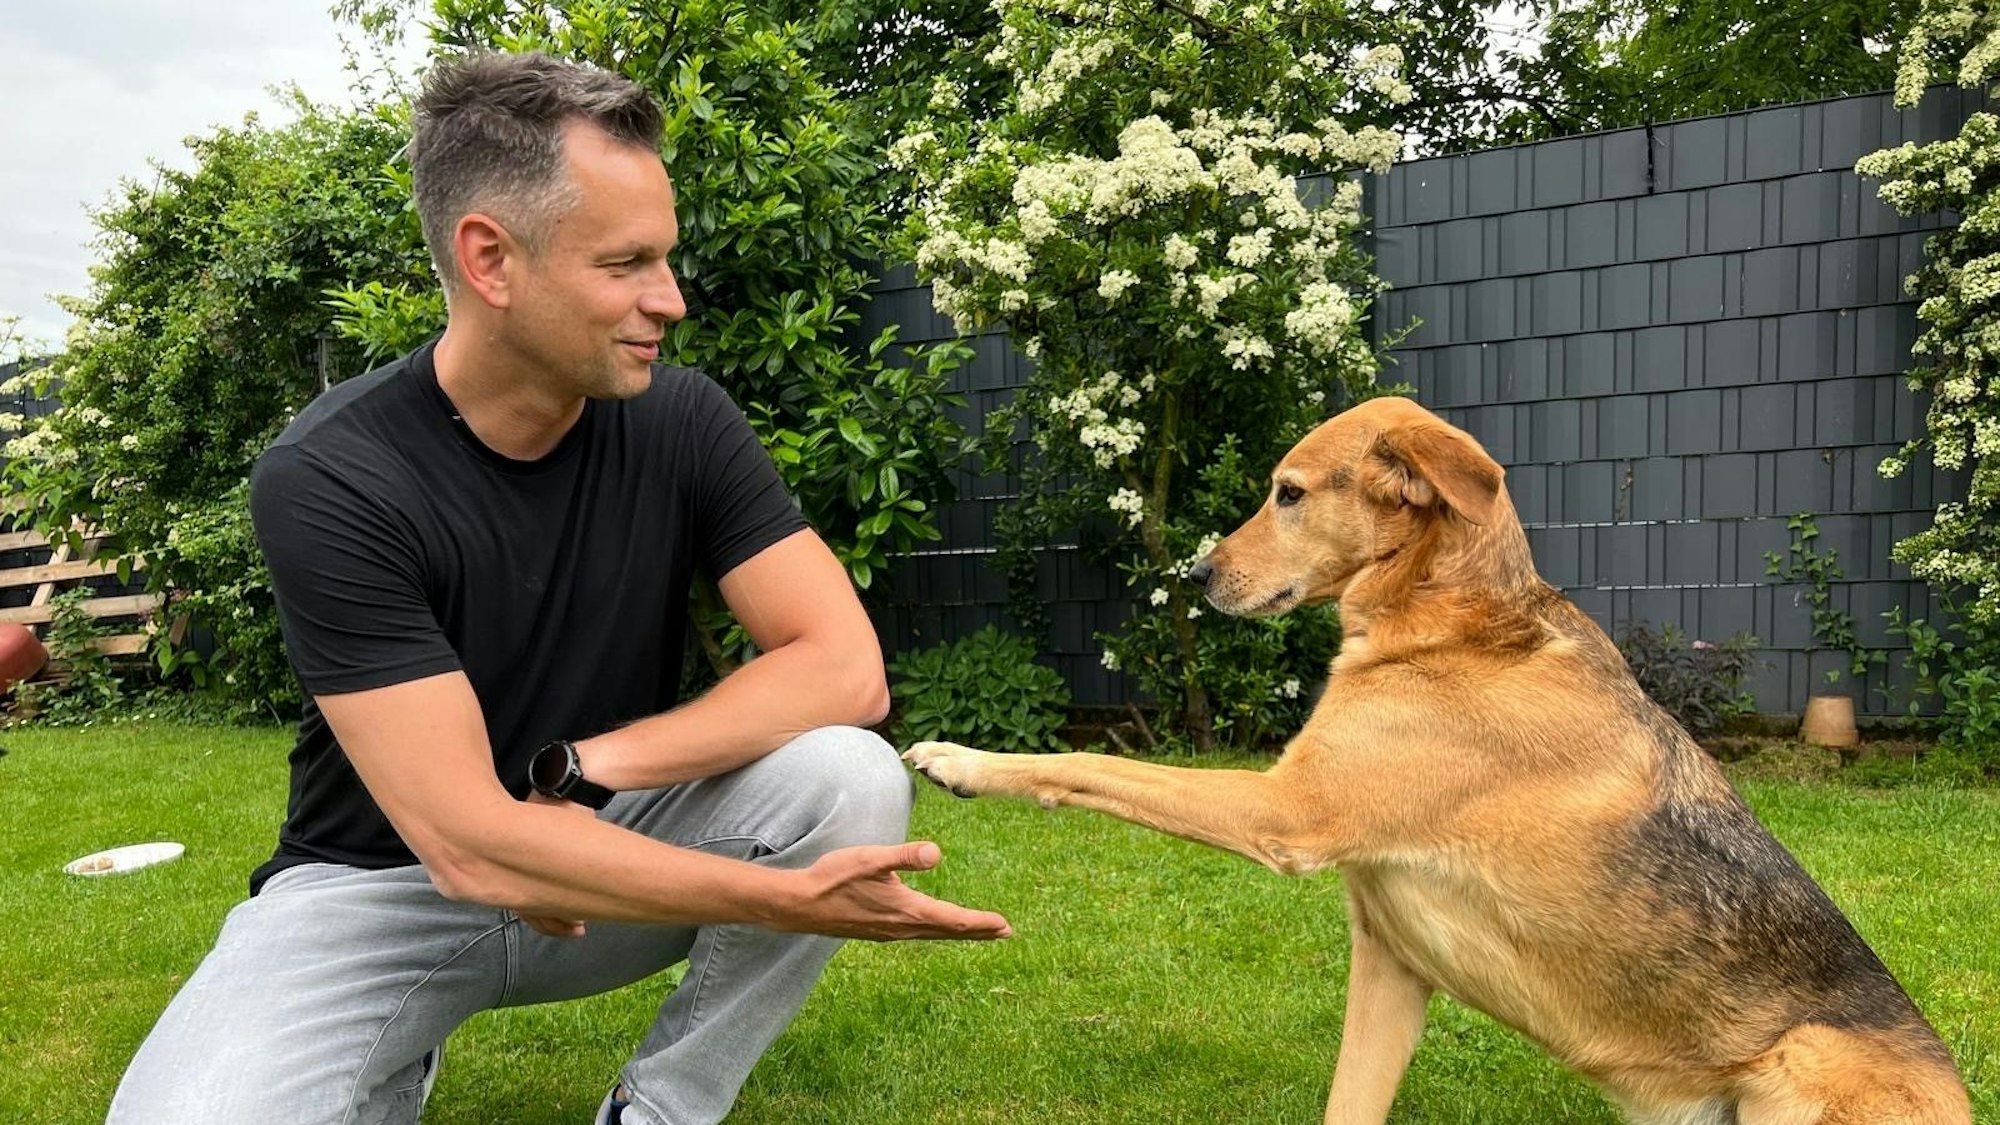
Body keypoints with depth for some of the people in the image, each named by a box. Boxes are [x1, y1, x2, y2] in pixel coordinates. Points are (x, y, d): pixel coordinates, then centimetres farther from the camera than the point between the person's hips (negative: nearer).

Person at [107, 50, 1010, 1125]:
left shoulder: (680, 419, -11)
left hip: (611, 848, 3)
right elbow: (469, 845, -28)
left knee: (853, 779, -24)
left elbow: (844, 668, -16)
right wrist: (787, 898, -33)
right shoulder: (329, 480, -23)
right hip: (381, 882, -3)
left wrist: (580, 772, -24)